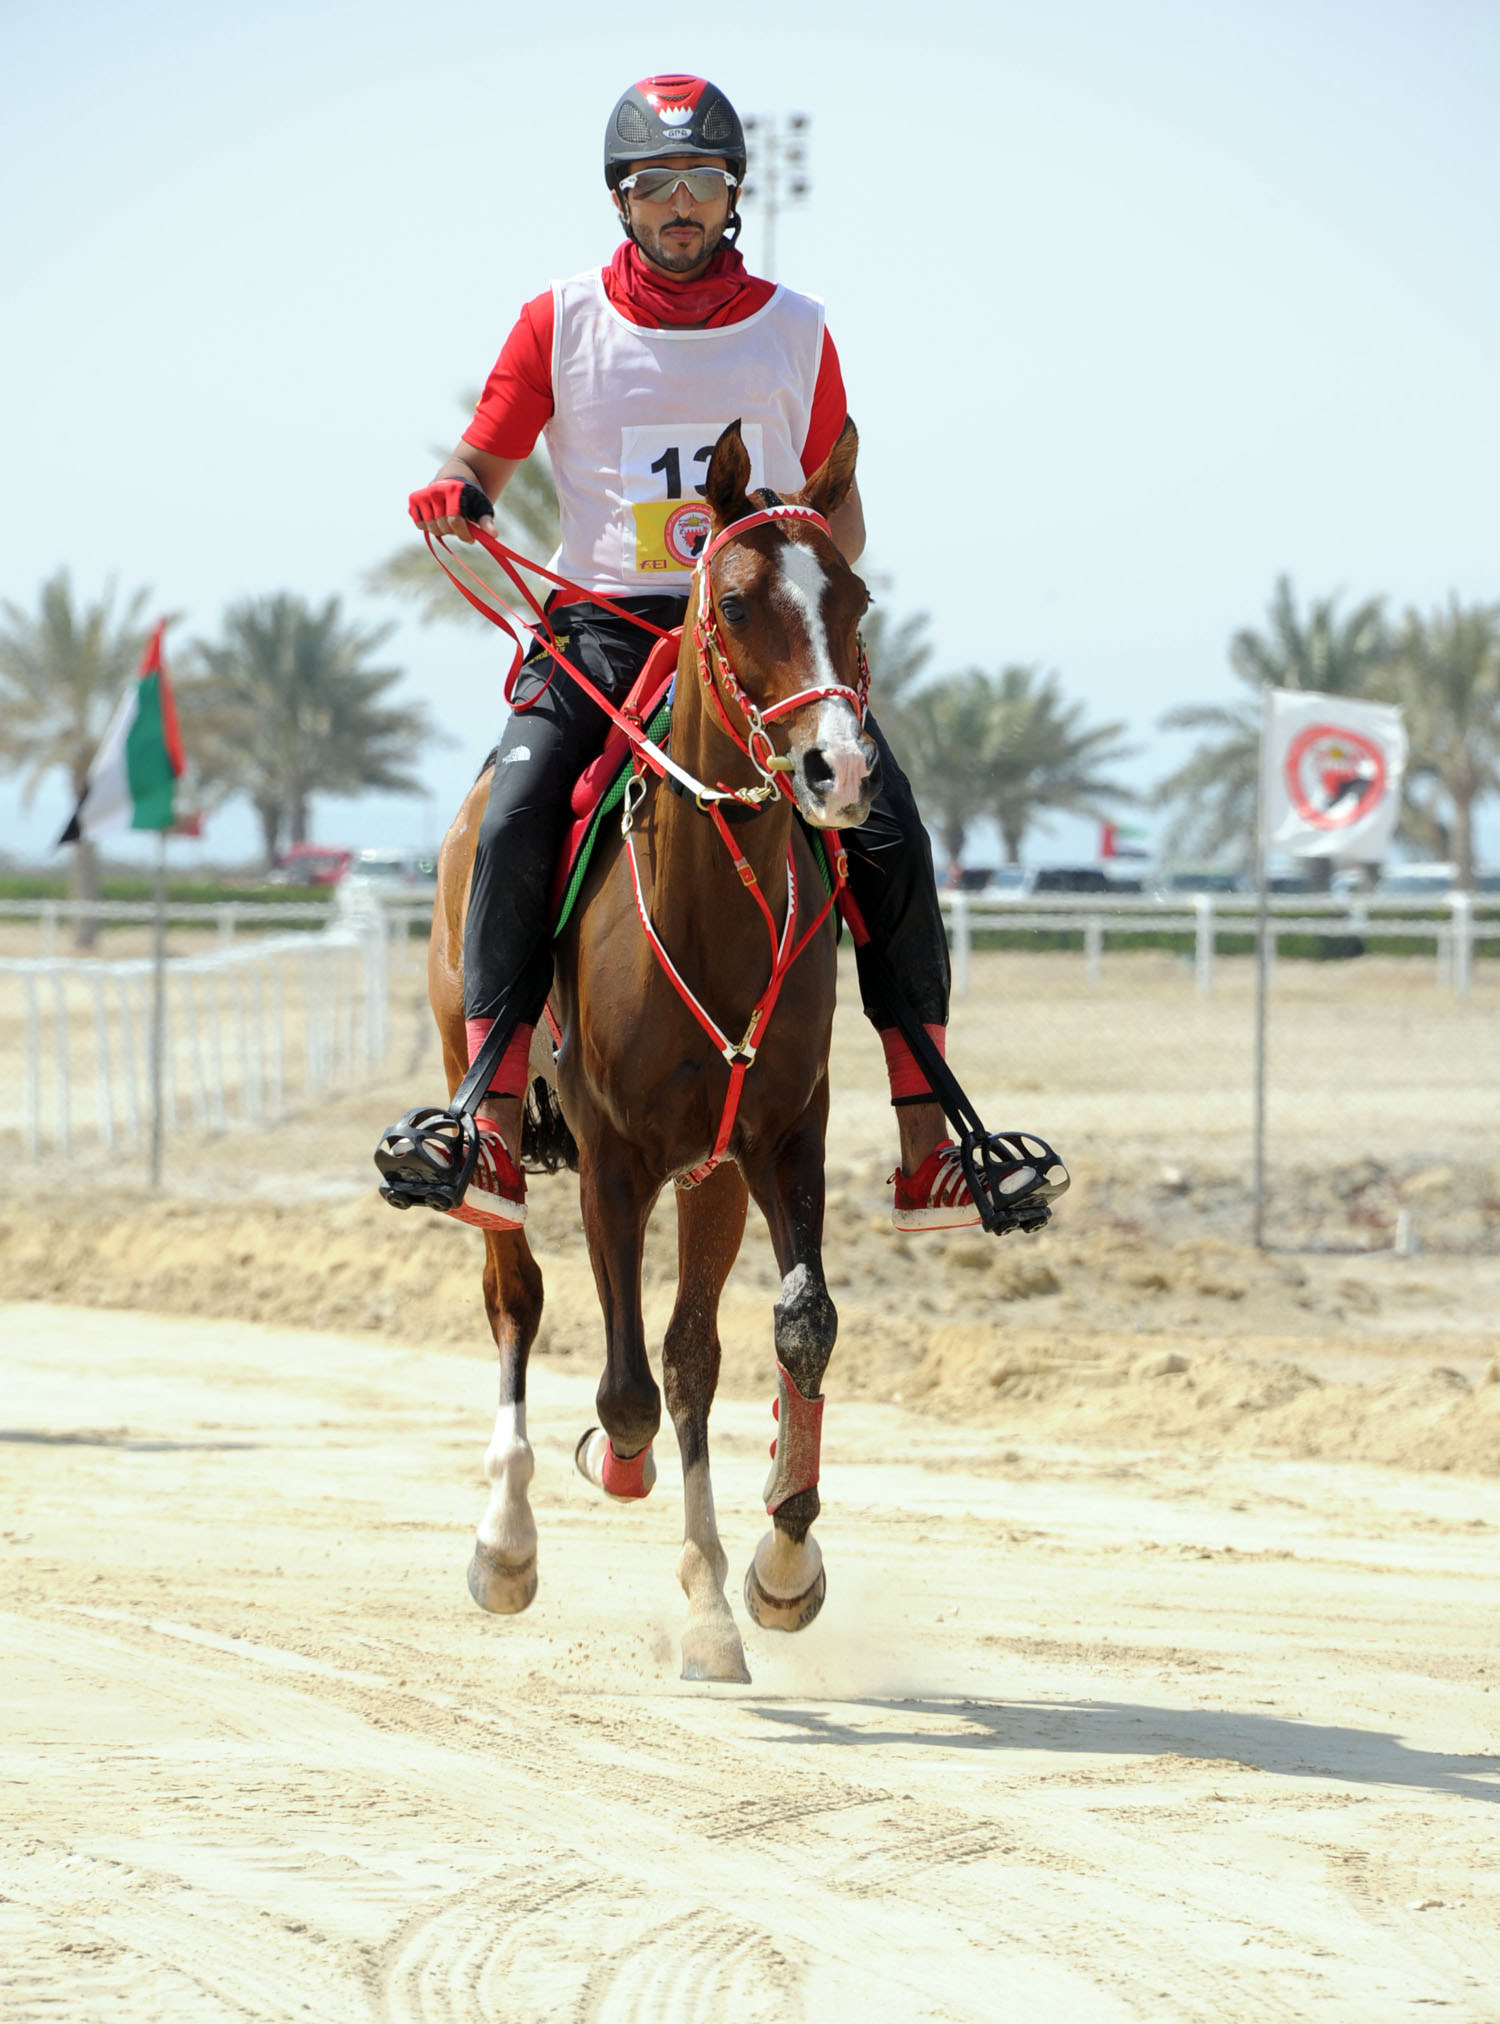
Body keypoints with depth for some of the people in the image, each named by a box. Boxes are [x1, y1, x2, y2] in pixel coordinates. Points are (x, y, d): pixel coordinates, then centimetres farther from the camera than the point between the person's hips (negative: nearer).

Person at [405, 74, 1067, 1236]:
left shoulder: (796, 333, 9)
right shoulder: (560, 325, 6)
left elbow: (835, 506, 15)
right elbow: (485, 463, 9)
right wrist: (456, 498, -15)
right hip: (604, 628, -1)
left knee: (888, 826, -18)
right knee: (516, 812, -27)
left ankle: (928, 1148, -14)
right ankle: (491, 1119, -26)